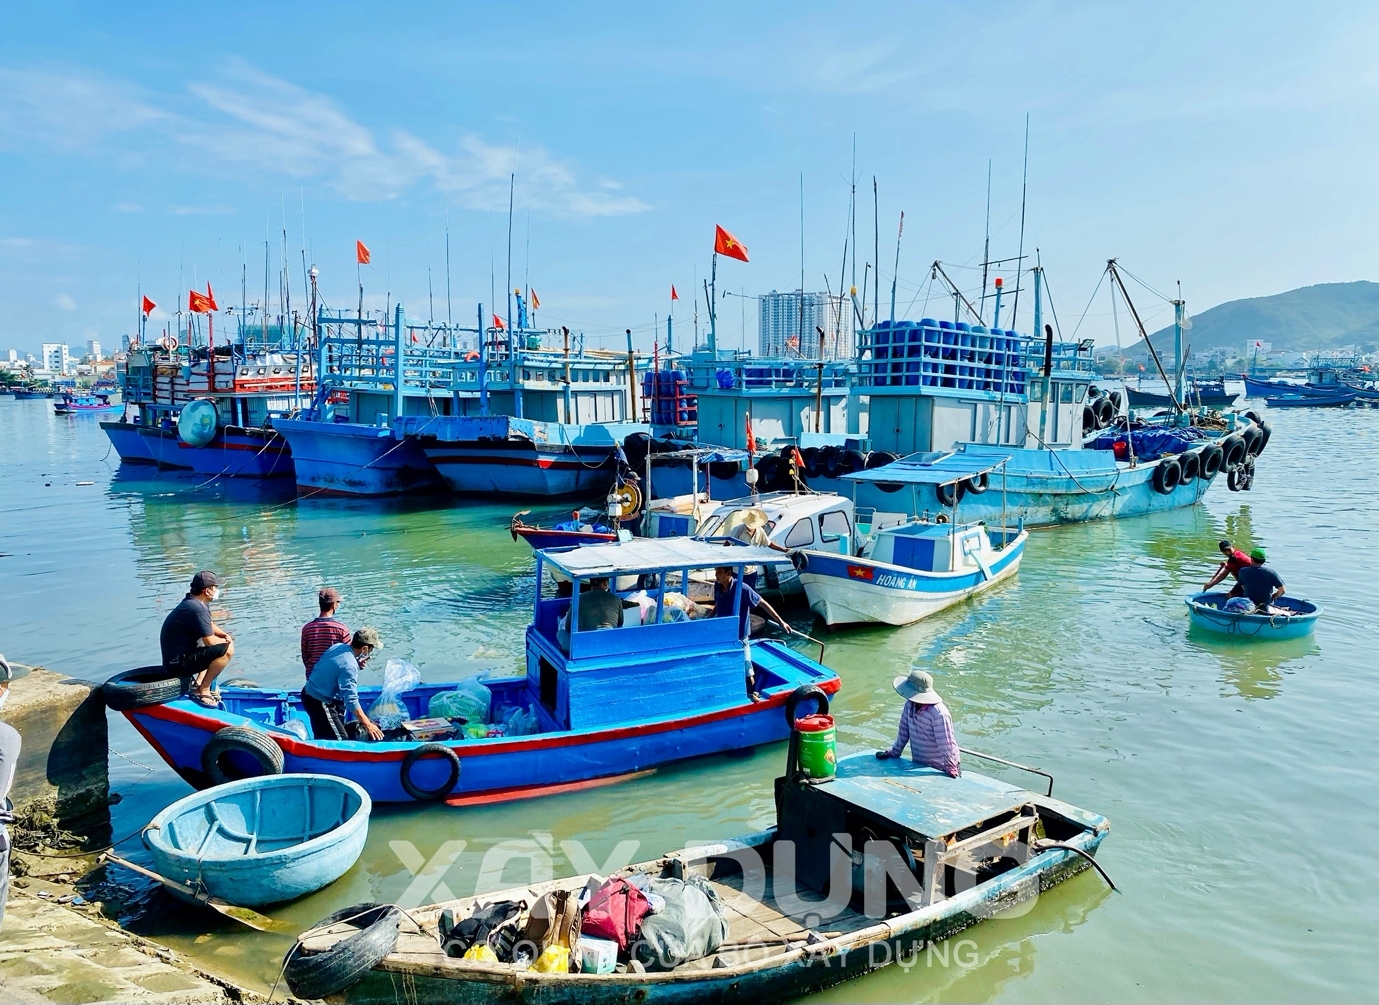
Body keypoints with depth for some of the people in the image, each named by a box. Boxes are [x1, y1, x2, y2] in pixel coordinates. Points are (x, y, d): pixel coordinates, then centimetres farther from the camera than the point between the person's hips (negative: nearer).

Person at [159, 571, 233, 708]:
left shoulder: (193, 602, 10)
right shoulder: (197, 608, -23)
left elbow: (210, 626, 24)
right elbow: (209, 641, -22)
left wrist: (225, 635, 5)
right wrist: (225, 640, -2)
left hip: (176, 656, 11)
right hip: (179, 662, -11)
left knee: (222, 641, 26)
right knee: (227, 649, -22)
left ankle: (199, 682, 16)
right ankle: (202, 690, -11)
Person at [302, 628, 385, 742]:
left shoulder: (338, 646, -5)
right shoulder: (349, 667, -29)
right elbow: (352, 700, -33)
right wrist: (368, 725, -32)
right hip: (319, 703, -10)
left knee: (322, 737, 21)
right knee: (340, 739, -4)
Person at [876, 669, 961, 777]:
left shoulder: (939, 714, -24)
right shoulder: (909, 704, -2)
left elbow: (946, 744, -20)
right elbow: (904, 731, 9)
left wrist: (951, 769, -17)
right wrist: (894, 753, 14)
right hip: (917, 764, 7)